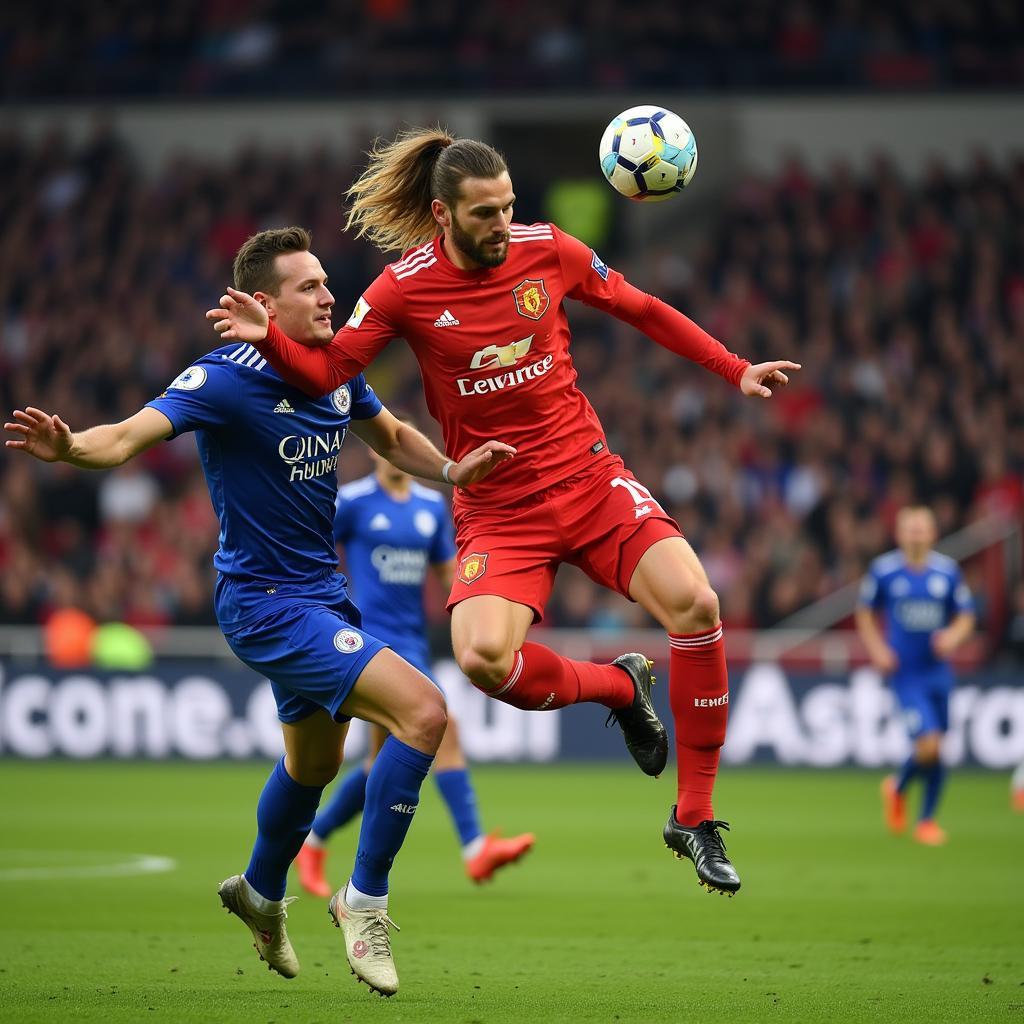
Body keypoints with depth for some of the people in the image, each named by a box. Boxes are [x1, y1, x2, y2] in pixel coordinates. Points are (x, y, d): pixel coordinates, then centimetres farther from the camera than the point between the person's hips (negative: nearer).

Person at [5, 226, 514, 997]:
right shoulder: (227, 381, -21)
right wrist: (70, 447, -54)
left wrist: (454, 470, 2)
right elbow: (131, 435, -33)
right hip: (264, 601, -8)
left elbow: (391, 435, 20)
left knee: (316, 762, 27)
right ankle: (365, 899, -7)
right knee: (422, 711, -21)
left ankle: (262, 894, 54)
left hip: (319, 593, 8)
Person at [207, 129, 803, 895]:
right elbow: (323, 372, -5)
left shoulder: (547, 250, -1)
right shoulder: (406, 290, -6)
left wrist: (736, 370, 10)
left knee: (693, 602, -22)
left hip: (589, 479, 2)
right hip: (497, 508, -1)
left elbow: (640, 309, 12)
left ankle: (695, 818, -8)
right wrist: (267, 337, -24)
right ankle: (617, 687, 7)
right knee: (483, 656, -28)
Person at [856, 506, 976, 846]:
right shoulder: (883, 570, -4)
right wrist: (876, 648, -4)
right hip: (905, 674, -3)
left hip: (939, 672, 3)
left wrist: (953, 636, -10)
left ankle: (927, 819, 25)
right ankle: (898, 789, 15)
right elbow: (865, 613, 9)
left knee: (937, 751, 7)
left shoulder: (948, 571, 1)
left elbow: (965, 616, 10)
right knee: (928, 745, -16)